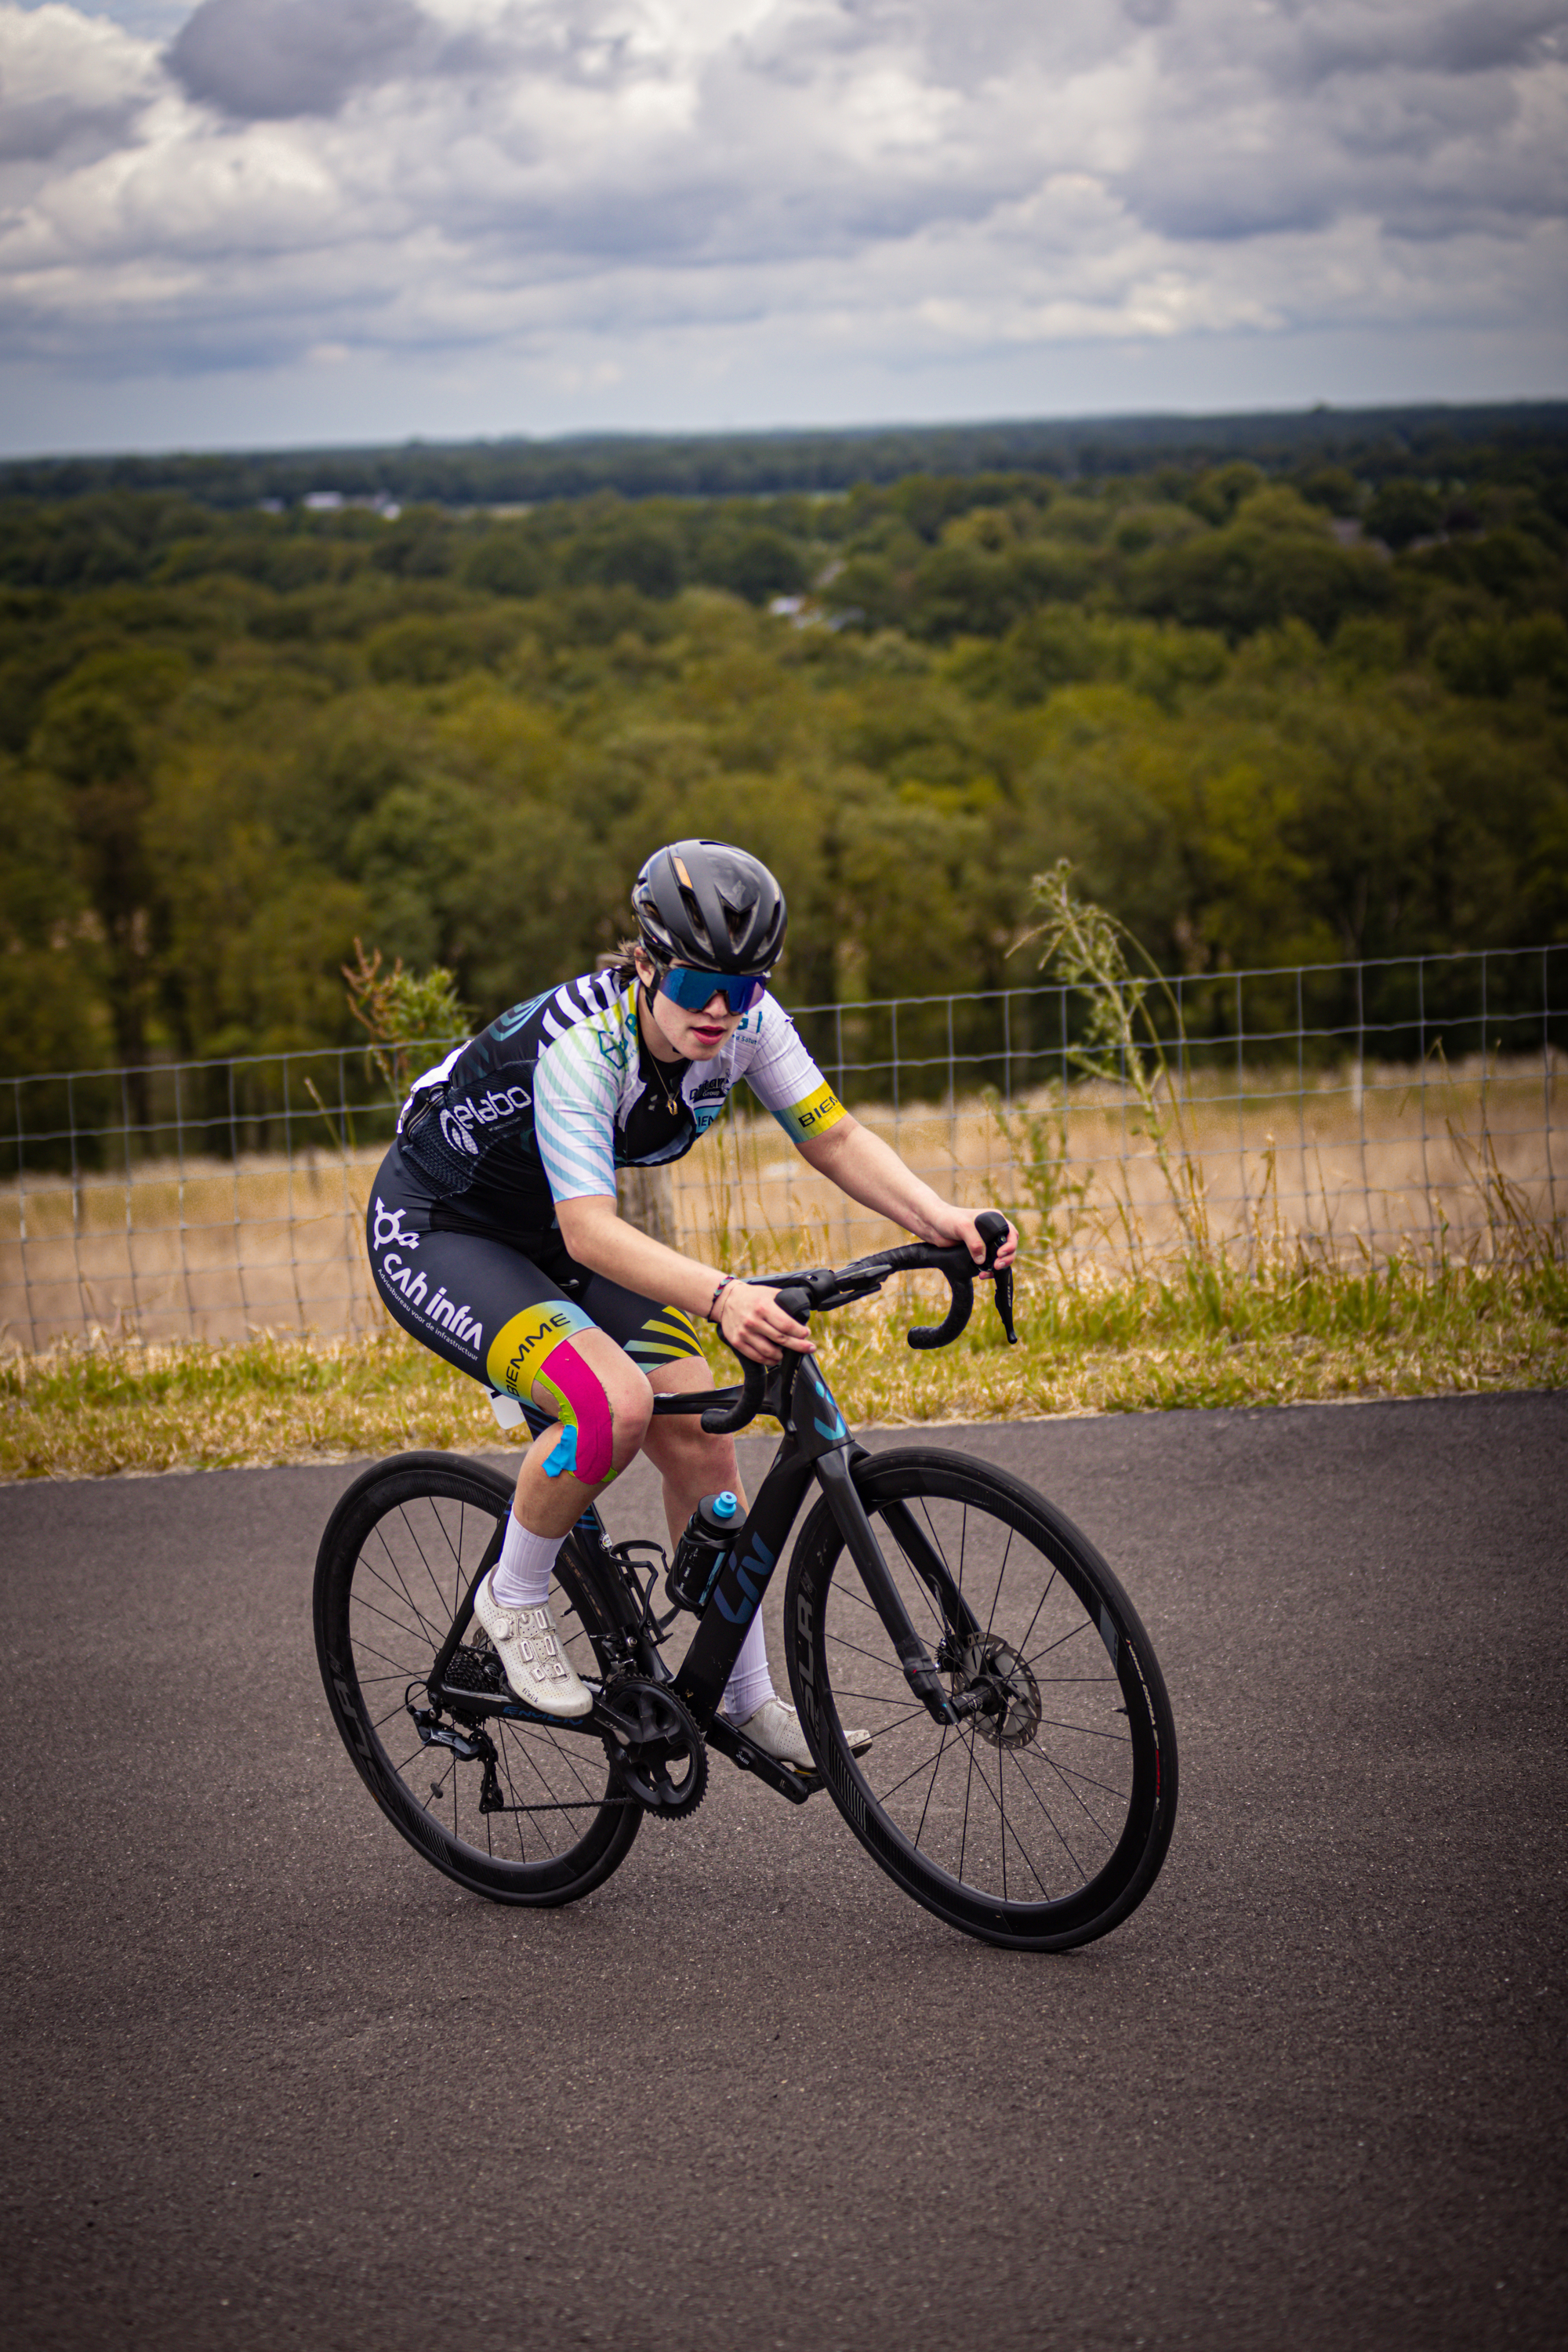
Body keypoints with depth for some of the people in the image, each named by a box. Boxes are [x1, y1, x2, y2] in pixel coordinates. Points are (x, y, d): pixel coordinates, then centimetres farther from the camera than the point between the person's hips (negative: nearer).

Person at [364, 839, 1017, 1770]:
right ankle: (514, 1600, -5)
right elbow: (591, 1231, -44)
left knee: (701, 1439, -3)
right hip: (435, 1234, -7)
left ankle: (751, 1700, 11)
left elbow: (837, 1138, -13)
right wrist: (721, 1296, -60)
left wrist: (944, 1221, -31)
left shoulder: (748, 1024, -17)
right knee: (616, 1402, -30)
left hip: (548, 1240, 7)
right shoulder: (580, 1045, -36)